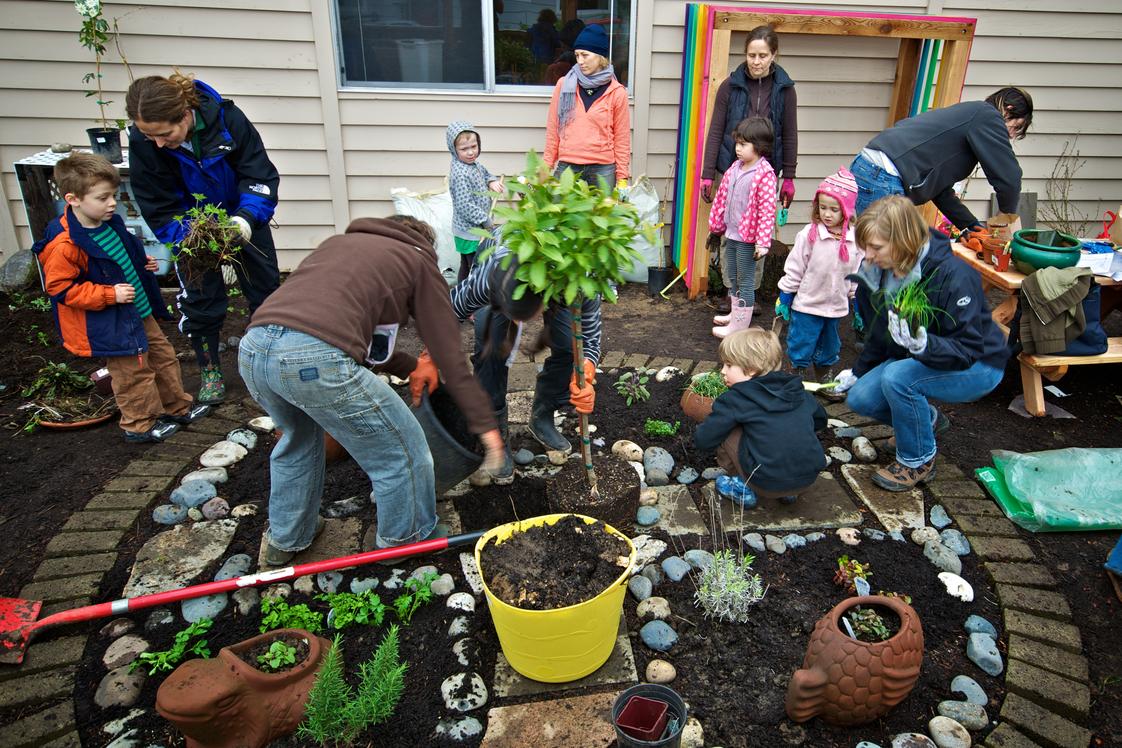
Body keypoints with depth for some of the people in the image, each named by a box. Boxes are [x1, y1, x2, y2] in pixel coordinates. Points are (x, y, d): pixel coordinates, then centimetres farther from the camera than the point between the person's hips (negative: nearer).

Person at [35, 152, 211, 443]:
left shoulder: (111, 224, 1)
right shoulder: (65, 245, -24)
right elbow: (60, 288, -20)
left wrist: (143, 264, 2)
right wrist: (110, 294, -25)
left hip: (141, 312, 8)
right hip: (111, 325, -8)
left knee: (163, 358, 18)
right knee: (134, 374, 3)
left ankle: (178, 407, 34)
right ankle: (140, 425, 22)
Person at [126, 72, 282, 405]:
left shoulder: (227, 118, -29)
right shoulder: (142, 142, -25)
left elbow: (261, 176, -25)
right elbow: (159, 209, -20)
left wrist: (246, 219, -40)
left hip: (243, 217, 0)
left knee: (265, 287, 9)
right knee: (200, 298, 3)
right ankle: (210, 371, 23)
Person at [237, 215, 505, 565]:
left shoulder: (339, 241, 33)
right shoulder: (420, 261, 16)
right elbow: (450, 356, 12)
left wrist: (410, 365, 47)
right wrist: (484, 424, 17)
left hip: (252, 348, 8)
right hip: (316, 359, -7)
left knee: (298, 436, 35)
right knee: (402, 448, 13)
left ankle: (286, 539, 49)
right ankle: (405, 540, 34)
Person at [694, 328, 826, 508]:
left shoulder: (736, 399, -6)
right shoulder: (798, 390, 9)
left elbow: (703, 440, -4)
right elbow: (820, 421, 24)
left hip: (768, 485, -5)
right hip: (809, 479, 6)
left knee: (724, 433, 5)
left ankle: (744, 489, 13)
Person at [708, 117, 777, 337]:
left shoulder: (764, 174, -17)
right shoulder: (735, 168, 6)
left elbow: (767, 211, -20)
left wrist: (763, 242, -23)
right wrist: (716, 224, 18)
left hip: (748, 238, -8)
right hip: (732, 234, 8)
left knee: (745, 281, 2)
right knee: (733, 278, 20)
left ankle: (740, 324, 11)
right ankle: (735, 314, 37)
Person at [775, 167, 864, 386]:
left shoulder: (855, 239, -5)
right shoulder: (809, 234, -14)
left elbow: (858, 273, 7)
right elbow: (794, 269, -7)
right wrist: (784, 299, -5)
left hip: (836, 305, 4)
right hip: (806, 303, -3)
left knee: (829, 343, 20)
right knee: (801, 343, 4)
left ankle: (825, 369, 41)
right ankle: (798, 372, 23)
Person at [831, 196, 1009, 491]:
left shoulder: (953, 275, -30)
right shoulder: (876, 274, -9)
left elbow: (968, 350, -30)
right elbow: (878, 335, 8)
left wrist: (924, 344, -48)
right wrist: (858, 372, 13)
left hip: (977, 366, -7)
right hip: (915, 360, 7)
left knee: (898, 377, -34)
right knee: (859, 398, -11)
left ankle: (918, 461, -9)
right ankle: (928, 420, 19)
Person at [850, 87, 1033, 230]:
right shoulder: (986, 114, 2)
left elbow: (939, 187, 30)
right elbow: (1009, 178, -4)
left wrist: (972, 225, 27)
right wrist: (1007, 218, 16)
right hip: (882, 181, -10)